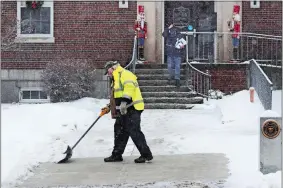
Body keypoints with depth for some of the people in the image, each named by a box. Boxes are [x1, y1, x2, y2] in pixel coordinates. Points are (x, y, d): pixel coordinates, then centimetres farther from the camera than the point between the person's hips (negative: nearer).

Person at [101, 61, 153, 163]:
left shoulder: (125, 74, -9)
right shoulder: (116, 79, 26)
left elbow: (129, 87, -24)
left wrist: (124, 101, -30)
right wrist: (110, 106, 29)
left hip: (132, 108, -11)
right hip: (123, 110, 11)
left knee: (134, 132, -12)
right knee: (119, 131, 12)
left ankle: (146, 155, -7)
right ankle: (117, 155, 20)